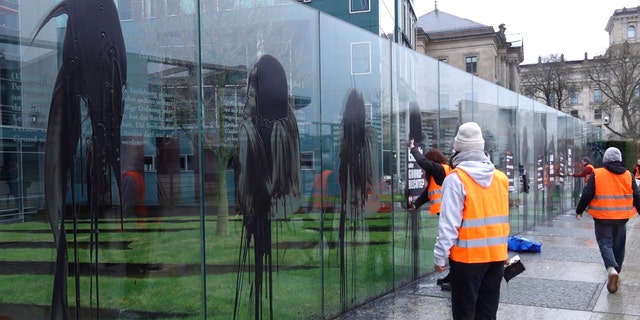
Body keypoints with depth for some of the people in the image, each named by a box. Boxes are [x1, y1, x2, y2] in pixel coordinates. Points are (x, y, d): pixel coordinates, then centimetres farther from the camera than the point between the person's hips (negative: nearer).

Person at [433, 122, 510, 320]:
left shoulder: (456, 178, -13)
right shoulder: (501, 178, 6)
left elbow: (449, 224, -16)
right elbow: (502, 218, 12)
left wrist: (440, 256, -10)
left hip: (467, 256, -6)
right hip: (496, 255, 6)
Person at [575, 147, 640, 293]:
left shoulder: (597, 174, -9)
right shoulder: (628, 175, 2)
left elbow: (587, 195, -7)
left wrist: (579, 211, 4)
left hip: (602, 217, -3)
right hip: (621, 217, 3)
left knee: (605, 243, 1)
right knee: (619, 245, 16)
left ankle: (612, 269, -22)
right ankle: (616, 271, 26)